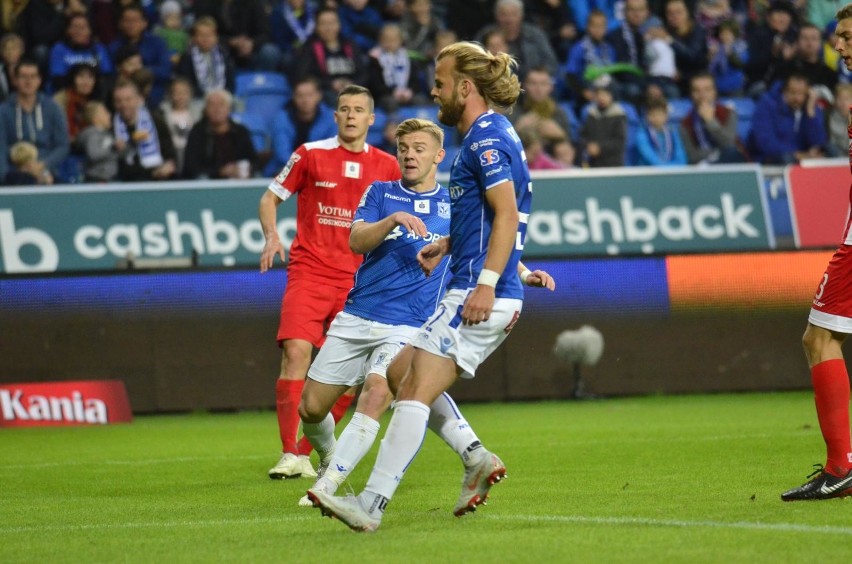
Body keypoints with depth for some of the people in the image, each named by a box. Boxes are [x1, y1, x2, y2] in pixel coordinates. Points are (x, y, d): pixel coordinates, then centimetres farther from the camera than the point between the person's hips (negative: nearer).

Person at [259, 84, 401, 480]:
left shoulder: (386, 166, 8)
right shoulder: (310, 154, 2)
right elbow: (270, 199, 8)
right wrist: (271, 235, -9)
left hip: (357, 280, 3)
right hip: (309, 270, -3)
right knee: (296, 351, -19)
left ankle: (306, 451, 13)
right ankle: (289, 455, -18)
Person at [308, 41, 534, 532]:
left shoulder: (487, 138, -12)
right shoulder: (491, 134, 19)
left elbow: (507, 213, -21)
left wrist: (486, 283, -26)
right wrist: (448, 244, 24)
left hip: (478, 297, -11)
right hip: (488, 298, 11)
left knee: (416, 392, -13)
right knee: (402, 372, 18)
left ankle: (371, 505, -16)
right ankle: (477, 460, 10)